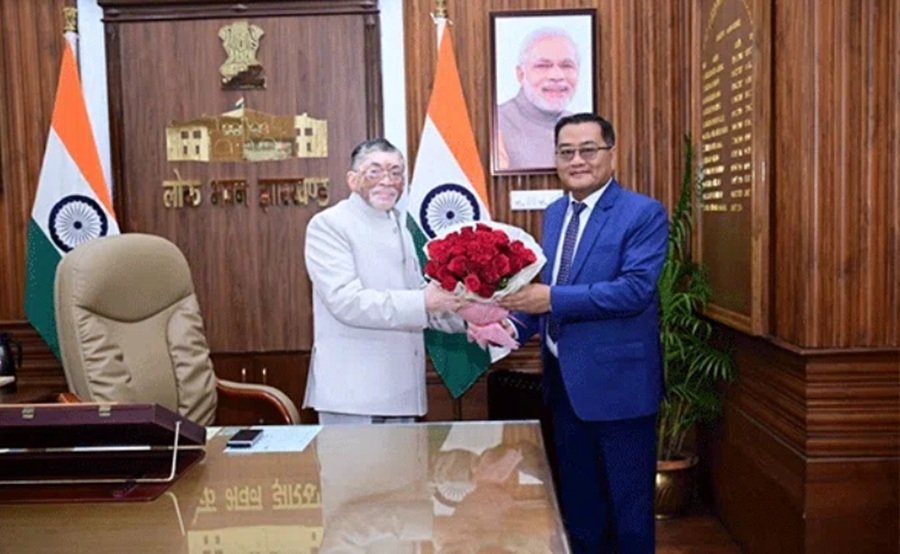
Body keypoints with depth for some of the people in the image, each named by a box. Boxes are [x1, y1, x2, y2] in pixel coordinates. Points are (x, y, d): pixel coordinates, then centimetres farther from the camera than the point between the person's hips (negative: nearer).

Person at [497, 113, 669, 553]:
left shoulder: (644, 213, -11)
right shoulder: (554, 214, 10)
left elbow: (635, 288, -24)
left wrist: (552, 299, -26)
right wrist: (510, 326, -1)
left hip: (617, 381, -6)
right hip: (564, 381, 7)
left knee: (628, 503, 9)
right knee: (577, 501, 20)